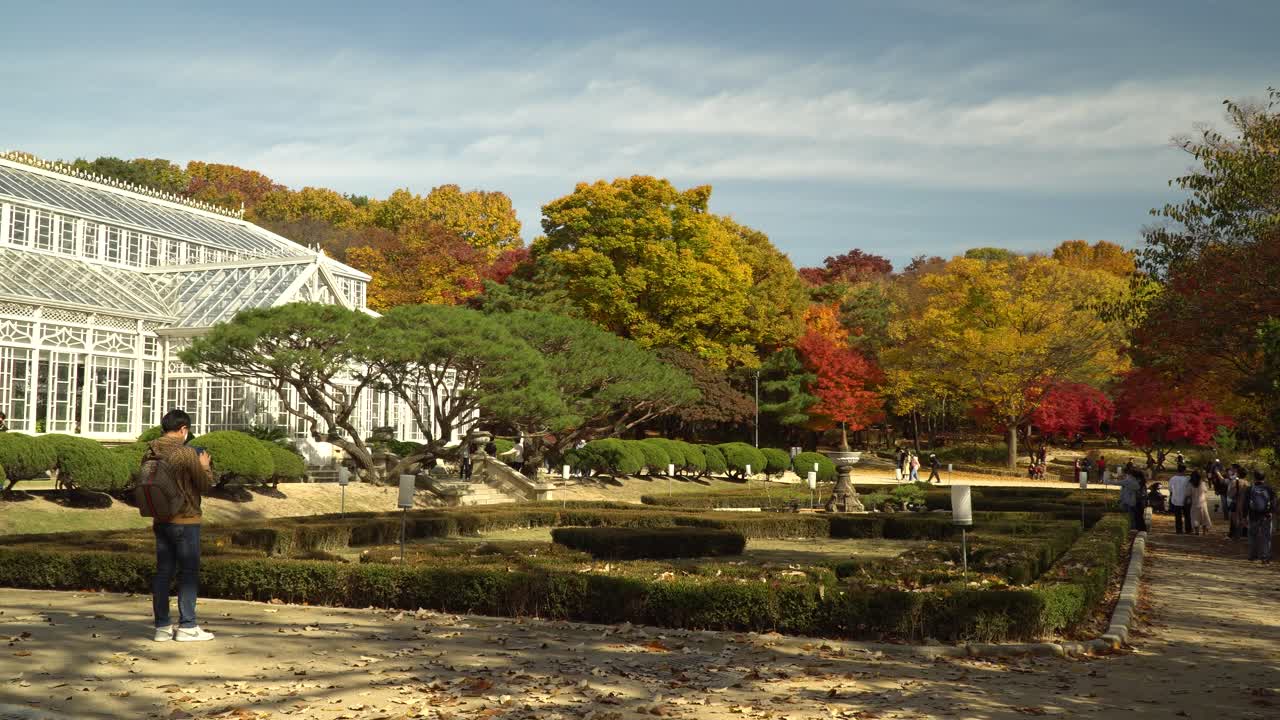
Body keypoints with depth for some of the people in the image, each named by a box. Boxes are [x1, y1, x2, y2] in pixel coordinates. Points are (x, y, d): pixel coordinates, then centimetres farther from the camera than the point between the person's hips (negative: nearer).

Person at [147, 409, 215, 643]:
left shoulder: (150, 454, 4)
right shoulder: (187, 453, -15)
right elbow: (205, 485, -9)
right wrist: (205, 466, 7)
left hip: (160, 522, 6)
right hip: (186, 521, -6)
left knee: (163, 572, 10)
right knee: (189, 573, 2)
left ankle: (162, 626, 13)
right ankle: (187, 627, 4)